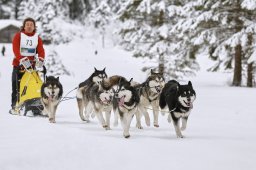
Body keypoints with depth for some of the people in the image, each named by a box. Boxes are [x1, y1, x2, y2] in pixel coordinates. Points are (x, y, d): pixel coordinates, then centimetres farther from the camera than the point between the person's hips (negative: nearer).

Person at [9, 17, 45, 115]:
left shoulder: (37, 38, 9)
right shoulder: (18, 36, 0)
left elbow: (41, 50, -4)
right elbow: (15, 49, -14)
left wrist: (41, 59, -25)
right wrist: (22, 60, -30)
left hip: (31, 65, 2)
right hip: (18, 64, -2)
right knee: (17, 87, -2)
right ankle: (14, 107, 1)